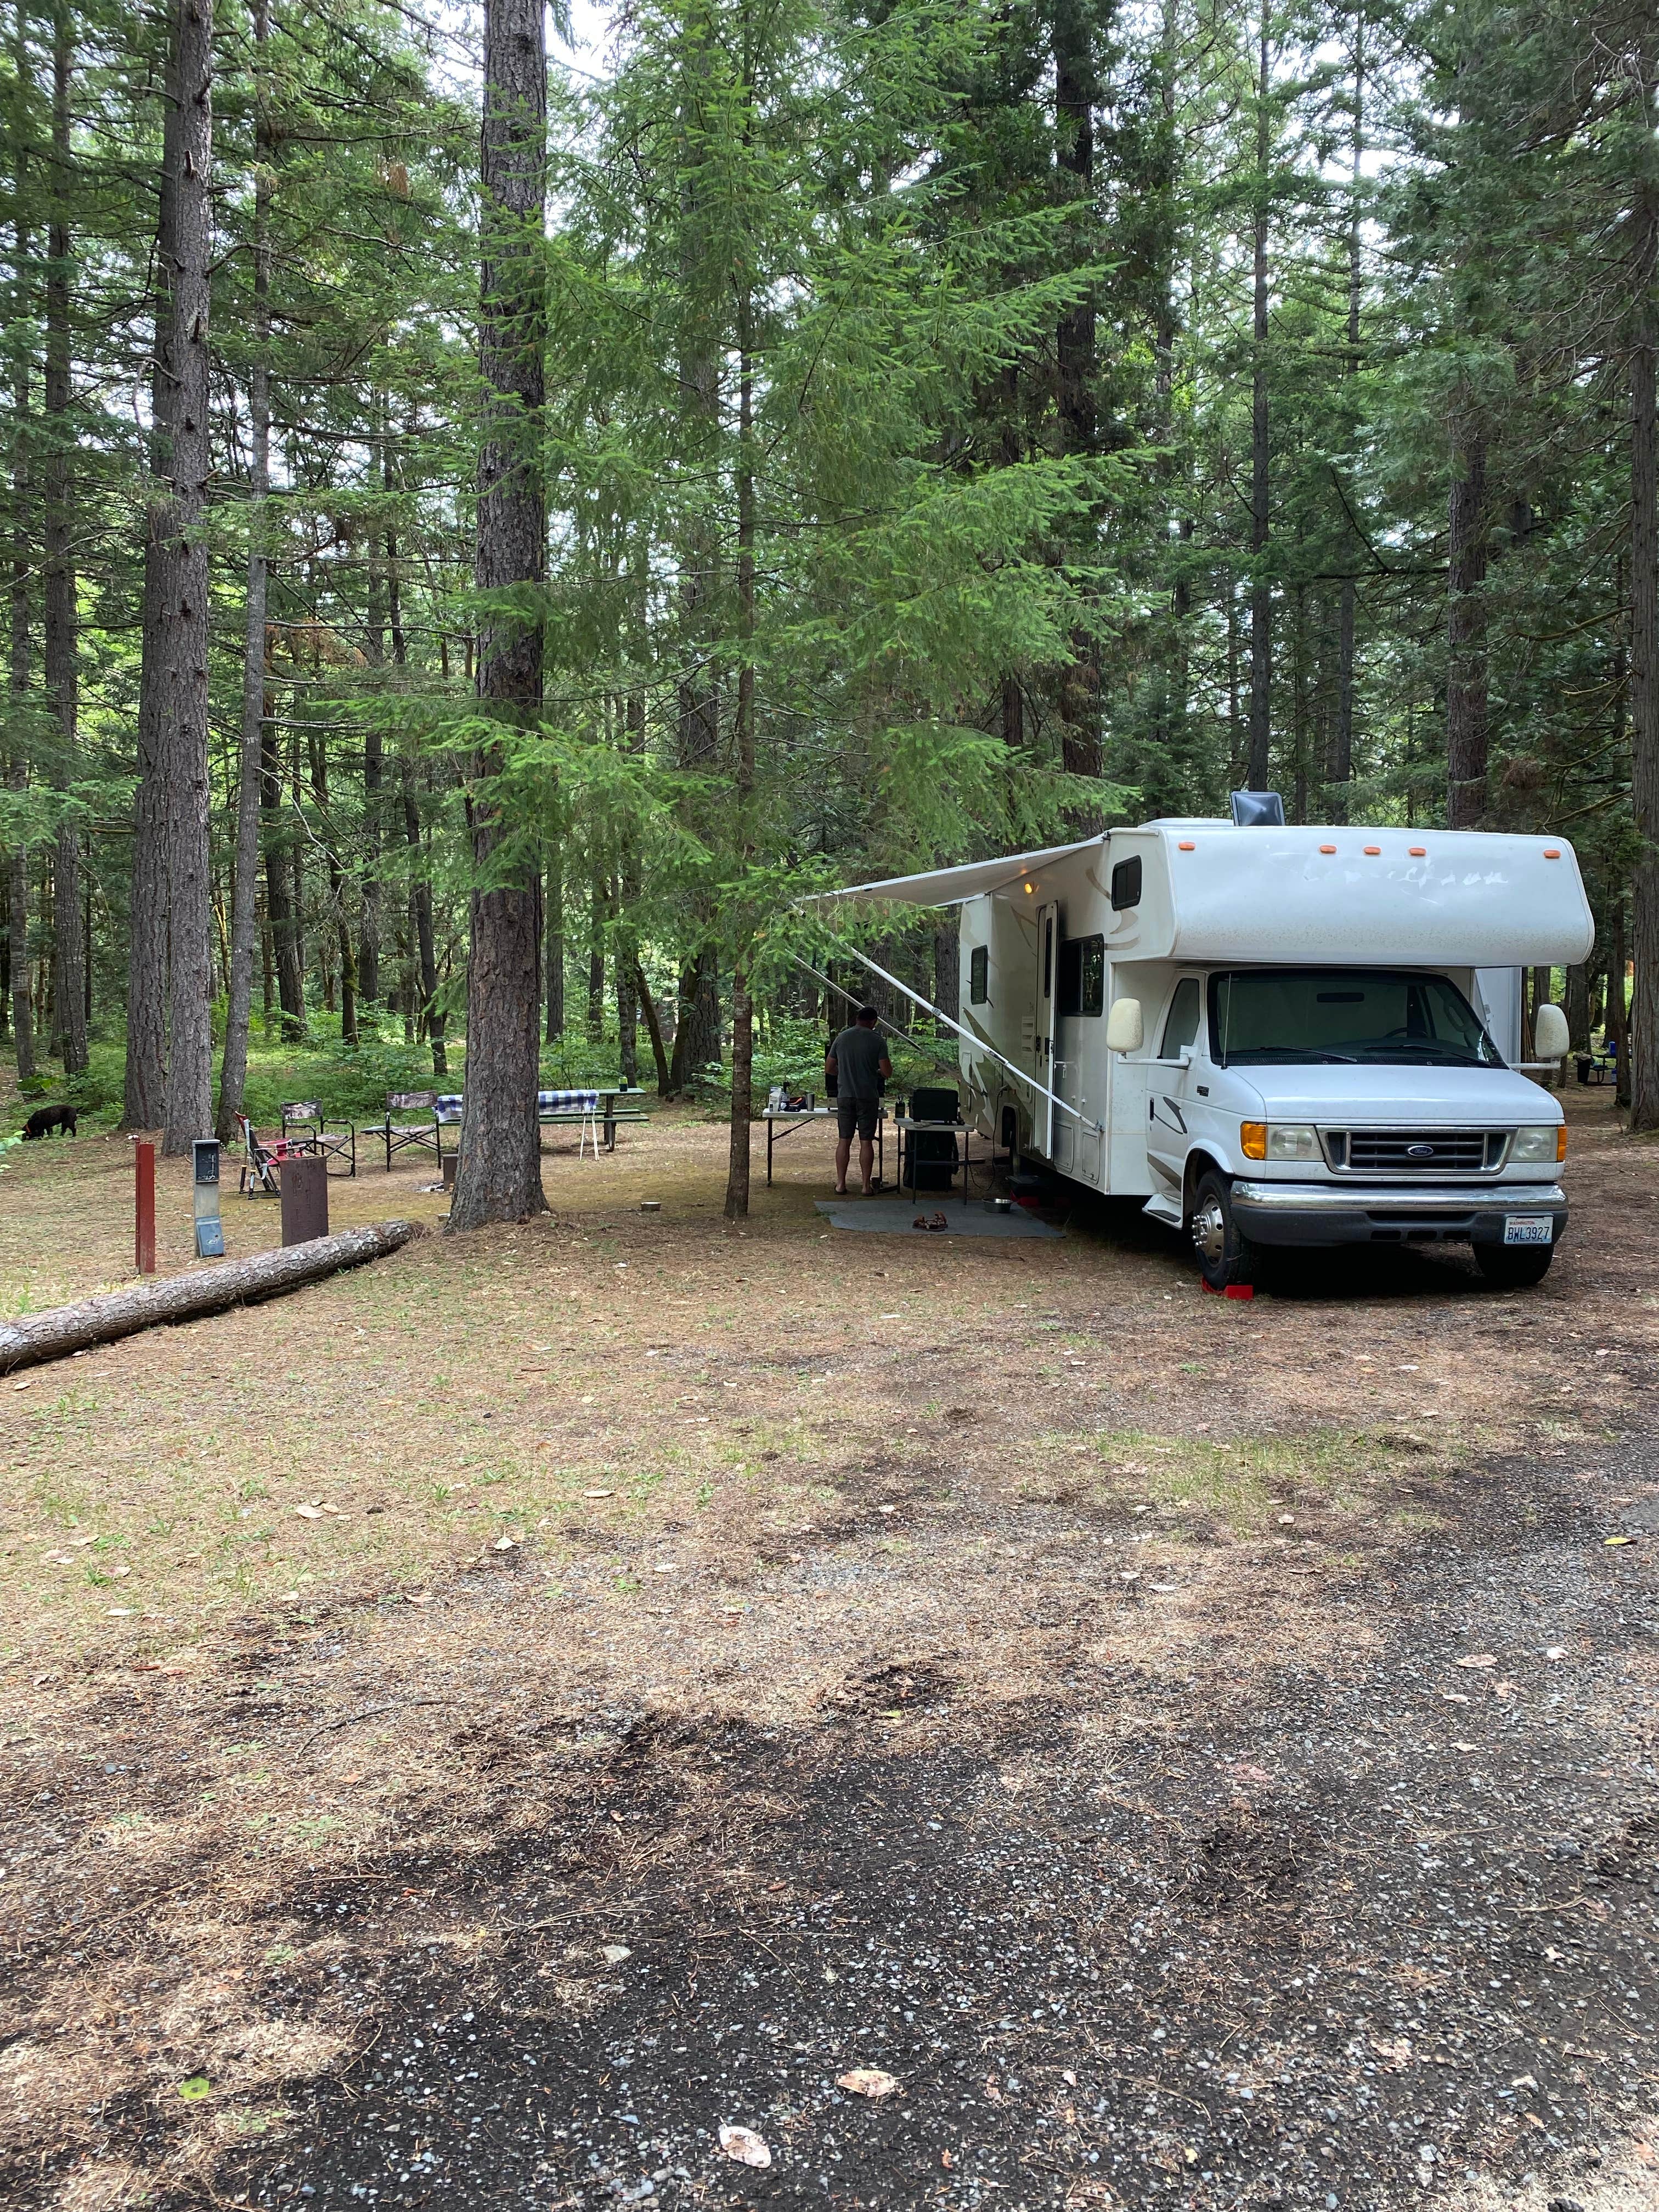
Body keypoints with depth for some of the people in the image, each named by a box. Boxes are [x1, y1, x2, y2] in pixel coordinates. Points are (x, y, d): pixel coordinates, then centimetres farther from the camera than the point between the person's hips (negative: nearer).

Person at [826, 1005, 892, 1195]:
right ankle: (867, 1185, 5)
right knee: (866, 1142, 3)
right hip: (868, 1097, -2)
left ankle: (841, 1184, 7)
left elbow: (829, 1069, 10)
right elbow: (887, 1071, -7)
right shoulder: (877, 1041, -5)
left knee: (844, 1141, 7)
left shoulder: (842, 1038, 4)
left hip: (845, 1096, 2)